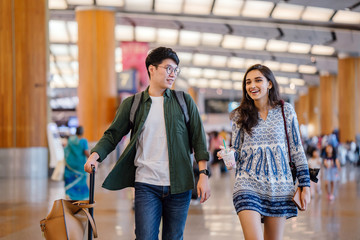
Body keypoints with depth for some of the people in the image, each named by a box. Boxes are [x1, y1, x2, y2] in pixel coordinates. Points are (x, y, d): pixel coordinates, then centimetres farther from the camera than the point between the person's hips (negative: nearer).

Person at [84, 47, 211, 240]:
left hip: (179, 186, 1)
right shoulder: (132, 104, 7)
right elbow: (112, 135, 7)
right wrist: (95, 155, -12)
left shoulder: (184, 101, 9)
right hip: (146, 185, -1)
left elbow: (198, 138, 7)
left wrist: (203, 174, -1)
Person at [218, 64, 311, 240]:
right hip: (248, 185, -1)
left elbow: (296, 150, 6)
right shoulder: (240, 116, 4)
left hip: (279, 187, 1)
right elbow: (236, 152, 9)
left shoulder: (285, 111, 3)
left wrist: (305, 185, 1)